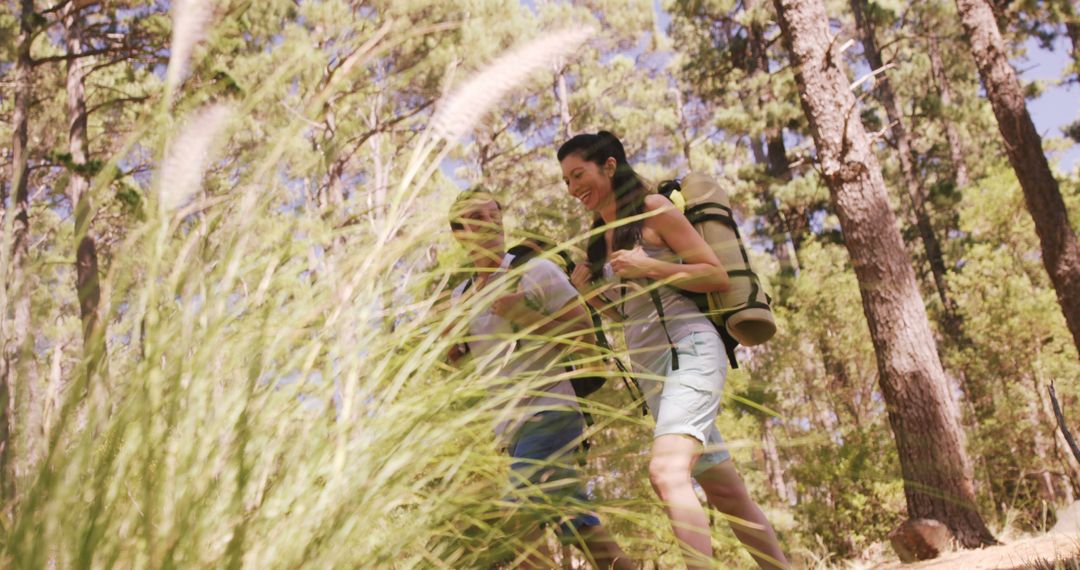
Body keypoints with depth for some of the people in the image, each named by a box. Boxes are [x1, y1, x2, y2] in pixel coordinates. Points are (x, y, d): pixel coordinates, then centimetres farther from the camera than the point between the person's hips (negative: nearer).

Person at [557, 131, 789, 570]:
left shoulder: (653, 209, -3)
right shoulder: (601, 238, 17)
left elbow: (718, 275, -7)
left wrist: (648, 266, -16)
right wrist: (591, 293, 5)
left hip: (689, 350, -8)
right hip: (649, 368, 8)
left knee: (668, 471, -29)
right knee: (727, 494, 11)